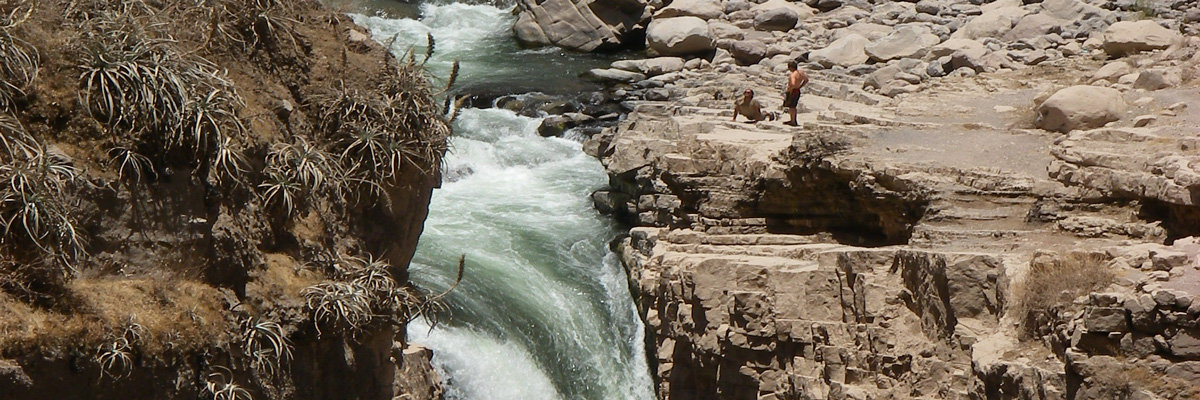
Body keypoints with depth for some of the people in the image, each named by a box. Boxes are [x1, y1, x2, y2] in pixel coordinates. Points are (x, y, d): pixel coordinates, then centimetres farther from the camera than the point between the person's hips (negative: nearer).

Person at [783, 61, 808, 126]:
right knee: (793, 107, 21)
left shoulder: (792, 75, -24)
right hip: (798, 91, 9)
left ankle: (792, 122, 9)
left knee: (791, 107, 3)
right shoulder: (801, 72, 4)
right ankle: (794, 121, 30)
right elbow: (806, 80, 17)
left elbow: (793, 84, -36)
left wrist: (787, 90, -23)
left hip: (792, 91, -9)